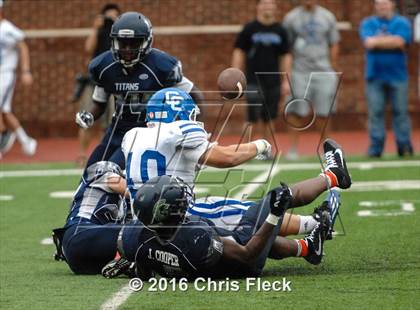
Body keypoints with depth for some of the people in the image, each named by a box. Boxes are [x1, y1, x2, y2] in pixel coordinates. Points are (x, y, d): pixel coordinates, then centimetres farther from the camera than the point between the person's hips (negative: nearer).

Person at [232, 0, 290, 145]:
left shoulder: (280, 31, 9)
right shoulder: (249, 29, 0)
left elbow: (284, 57, 12)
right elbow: (238, 52, 1)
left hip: (273, 81, 3)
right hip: (253, 81, -3)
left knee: (269, 120, 6)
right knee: (255, 121, -9)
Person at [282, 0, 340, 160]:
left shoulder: (328, 17, 9)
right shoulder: (291, 18, 3)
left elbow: (334, 46, 14)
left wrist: (333, 72, 10)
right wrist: (286, 77, -6)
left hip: (323, 73, 2)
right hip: (299, 73, -2)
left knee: (322, 114, 1)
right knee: (296, 113, -6)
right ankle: (293, 149, 1)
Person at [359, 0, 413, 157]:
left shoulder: (402, 23, 4)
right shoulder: (367, 23, 8)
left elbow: (400, 42, -13)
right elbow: (368, 43, -9)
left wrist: (378, 40, -7)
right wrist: (389, 40, -8)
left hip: (397, 75, -1)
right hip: (375, 75, 1)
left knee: (401, 112, 0)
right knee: (375, 113, -1)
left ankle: (404, 147, 4)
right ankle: (375, 148, 1)